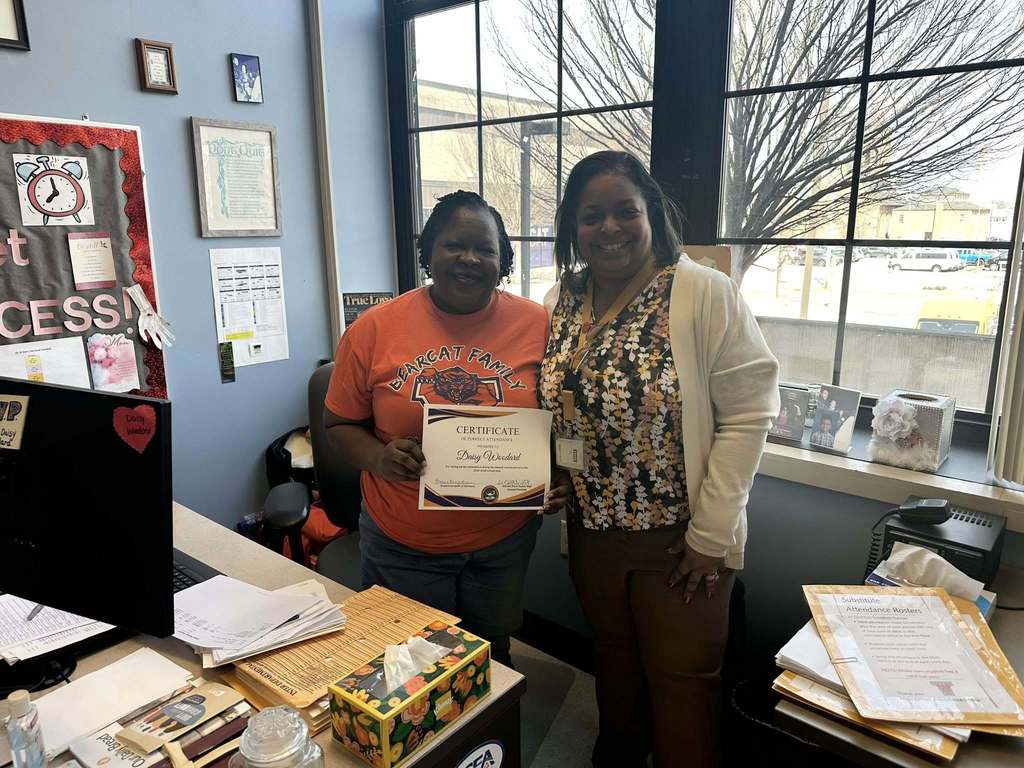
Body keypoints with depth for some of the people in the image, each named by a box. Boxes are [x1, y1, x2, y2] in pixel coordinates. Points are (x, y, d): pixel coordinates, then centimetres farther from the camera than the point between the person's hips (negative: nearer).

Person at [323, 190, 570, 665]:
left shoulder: (537, 325, -8)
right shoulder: (374, 329, -10)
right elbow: (340, 424, -2)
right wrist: (376, 456, -21)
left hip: (503, 539, 1)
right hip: (402, 544, 0)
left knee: (492, 655, 26)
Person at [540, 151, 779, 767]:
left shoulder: (705, 294, -16)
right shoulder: (561, 302, 1)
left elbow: (749, 414, -16)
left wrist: (710, 535, -16)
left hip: (681, 537, -5)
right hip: (591, 528, 5)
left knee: (681, 681, 12)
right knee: (613, 661, 25)